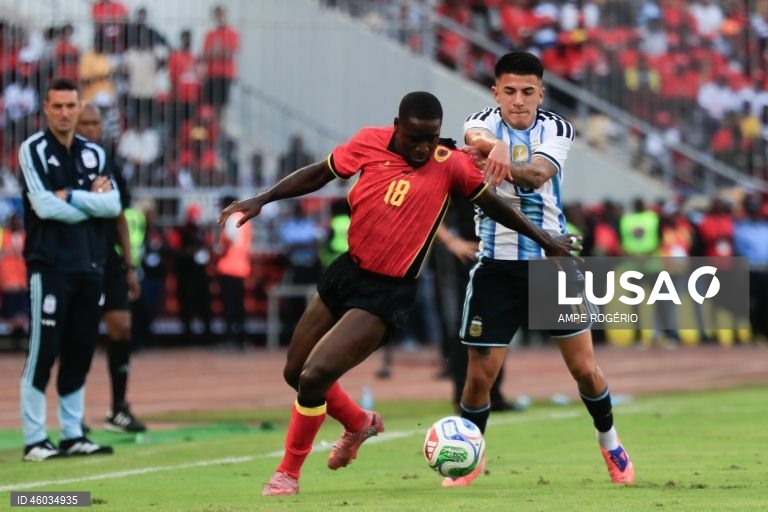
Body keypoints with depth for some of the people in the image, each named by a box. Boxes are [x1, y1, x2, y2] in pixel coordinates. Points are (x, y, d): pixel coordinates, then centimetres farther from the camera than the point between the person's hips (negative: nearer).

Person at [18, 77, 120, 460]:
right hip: (50, 266, -5)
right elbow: (44, 206, -15)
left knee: (79, 354, 8)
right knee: (43, 353, -7)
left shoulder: (94, 154, 13)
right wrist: (91, 201, -5)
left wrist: (69, 196, -11)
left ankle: (73, 435, 15)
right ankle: (34, 440, -5)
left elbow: (113, 205, -1)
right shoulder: (33, 150, -3)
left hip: (90, 267, 6)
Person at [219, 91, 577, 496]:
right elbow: (318, 174, 9)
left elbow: (492, 204, 3)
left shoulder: (450, 166, -12)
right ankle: (359, 423, 44)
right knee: (295, 373, 16)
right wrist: (261, 200, 2)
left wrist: (544, 240, 12)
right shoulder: (370, 143, -5)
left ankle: (288, 474, 4)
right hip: (347, 271, 5)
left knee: (313, 377, -18)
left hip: (387, 294, -5)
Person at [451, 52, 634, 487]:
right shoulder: (485, 122, -4)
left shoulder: (556, 129, -3)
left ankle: (610, 443, 27)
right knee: (481, 373, -3)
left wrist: (505, 166, -47)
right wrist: (492, 146, -55)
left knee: (585, 368, 2)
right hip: (497, 266, -1)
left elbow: (538, 174, -24)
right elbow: (475, 137, -31)